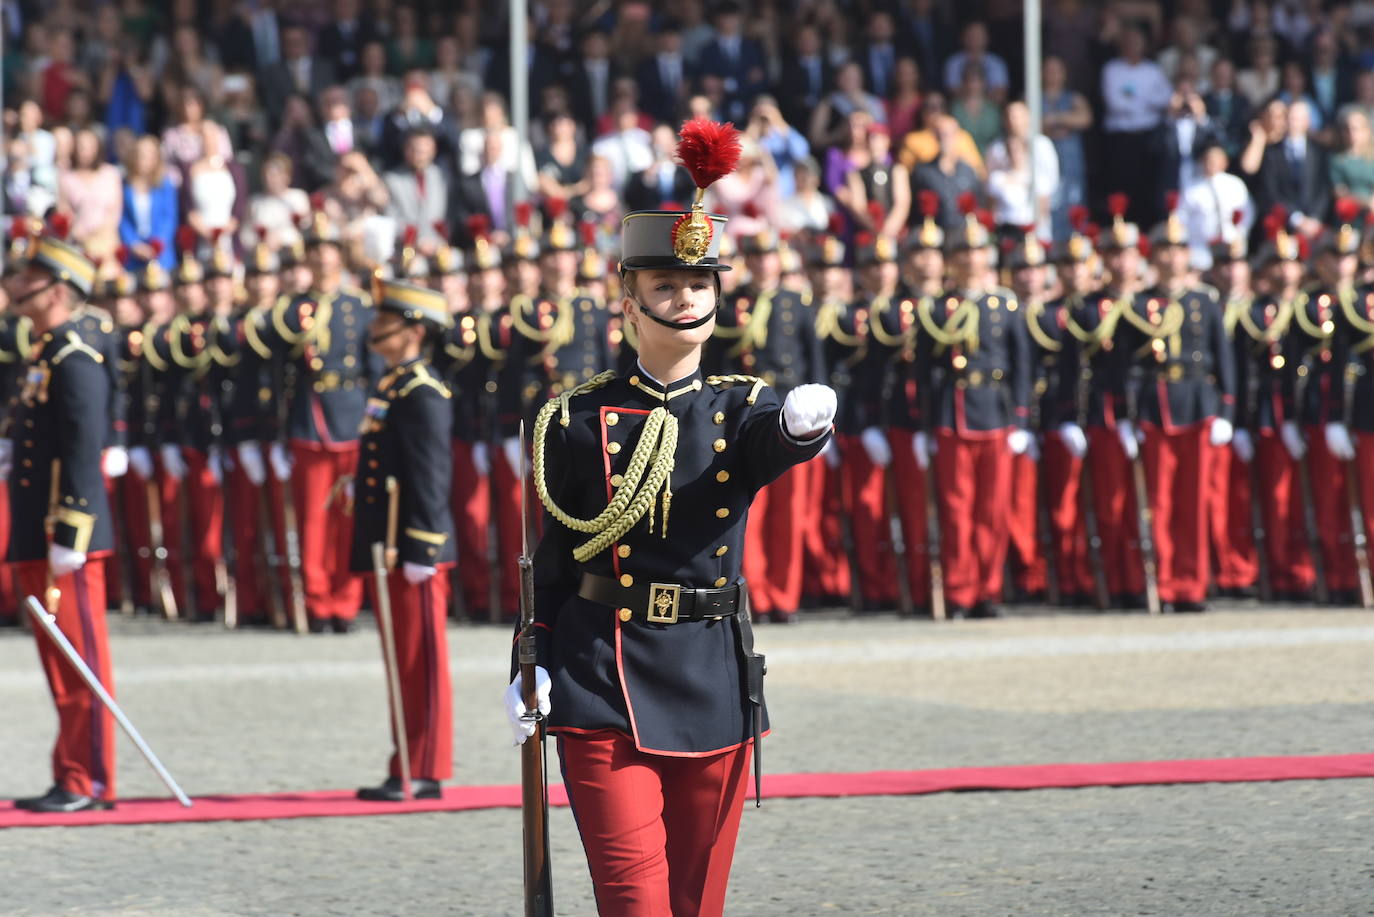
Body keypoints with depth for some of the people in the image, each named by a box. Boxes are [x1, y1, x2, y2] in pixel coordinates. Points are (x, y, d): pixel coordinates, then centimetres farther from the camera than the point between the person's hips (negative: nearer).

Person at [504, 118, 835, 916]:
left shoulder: (740, 410, 5)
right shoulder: (581, 422, 3)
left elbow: (777, 442, -20)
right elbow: (552, 556, 8)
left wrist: (806, 423, -43)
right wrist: (533, 667, -2)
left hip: (714, 692, 2)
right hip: (604, 692, -2)